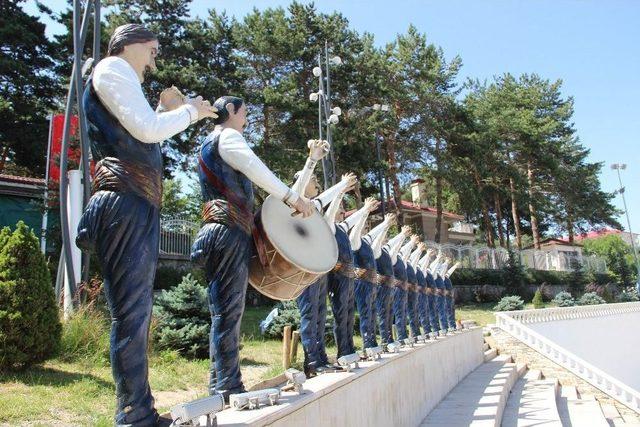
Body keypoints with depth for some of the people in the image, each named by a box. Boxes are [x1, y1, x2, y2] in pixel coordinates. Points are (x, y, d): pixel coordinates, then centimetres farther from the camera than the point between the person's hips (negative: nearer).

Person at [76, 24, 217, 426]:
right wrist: (189, 111, 4)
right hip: (126, 201, -10)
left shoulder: (122, 79, 30)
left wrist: (173, 110, 21)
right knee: (131, 314, -9)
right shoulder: (112, 67, 2)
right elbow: (148, 129, -11)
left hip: (140, 205, 10)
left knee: (137, 313, 10)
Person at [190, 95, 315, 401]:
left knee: (226, 311, 9)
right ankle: (229, 387, -8)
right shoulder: (228, 136, -1)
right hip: (230, 230, -10)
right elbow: (257, 170, -16)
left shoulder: (208, 144, 28)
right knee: (228, 310, -11)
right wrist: (294, 198, -15)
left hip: (224, 230, 10)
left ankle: (220, 386, 13)